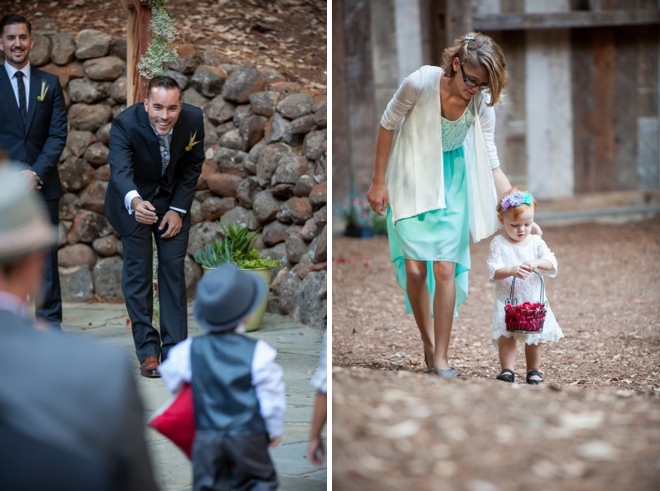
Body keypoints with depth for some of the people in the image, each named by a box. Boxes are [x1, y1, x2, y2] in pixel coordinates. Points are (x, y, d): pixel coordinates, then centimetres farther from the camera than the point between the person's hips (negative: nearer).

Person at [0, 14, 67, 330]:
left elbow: (58, 134, 4)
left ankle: (51, 323, 8)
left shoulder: (49, 84, 10)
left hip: (42, 185, 2)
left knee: (46, 256, 3)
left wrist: (36, 172, -9)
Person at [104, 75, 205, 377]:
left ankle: (175, 350, 6)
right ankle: (148, 351, 4)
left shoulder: (193, 119, -21)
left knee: (174, 270, 2)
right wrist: (134, 202, -64)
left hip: (173, 201, 2)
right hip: (134, 200, -2)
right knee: (137, 272, -3)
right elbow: (120, 169, -44)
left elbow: (193, 166, -7)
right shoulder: (125, 124, -32)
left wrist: (178, 209, -12)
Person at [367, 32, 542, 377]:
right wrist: (378, 182, -5)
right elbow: (387, 125, -8)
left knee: (445, 269, -7)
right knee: (414, 269, -5)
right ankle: (428, 344, 16)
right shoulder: (421, 83, -23)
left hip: (451, 182, 1)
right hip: (411, 179, -1)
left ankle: (441, 358, 0)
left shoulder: (482, 104, -15)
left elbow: (491, 164, -9)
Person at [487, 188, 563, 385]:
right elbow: (494, 271, -13)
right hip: (507, 300, -2)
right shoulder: (498, 243, -4)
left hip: (534, 300, 2)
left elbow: (552, 263, -8)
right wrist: (511, 271, -32)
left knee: (534, 338, 7)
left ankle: (533, 371, 18)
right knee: (506, 337, -9)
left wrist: (536, 263, -28)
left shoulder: (536, 242, 4)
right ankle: (507, 370, 0)